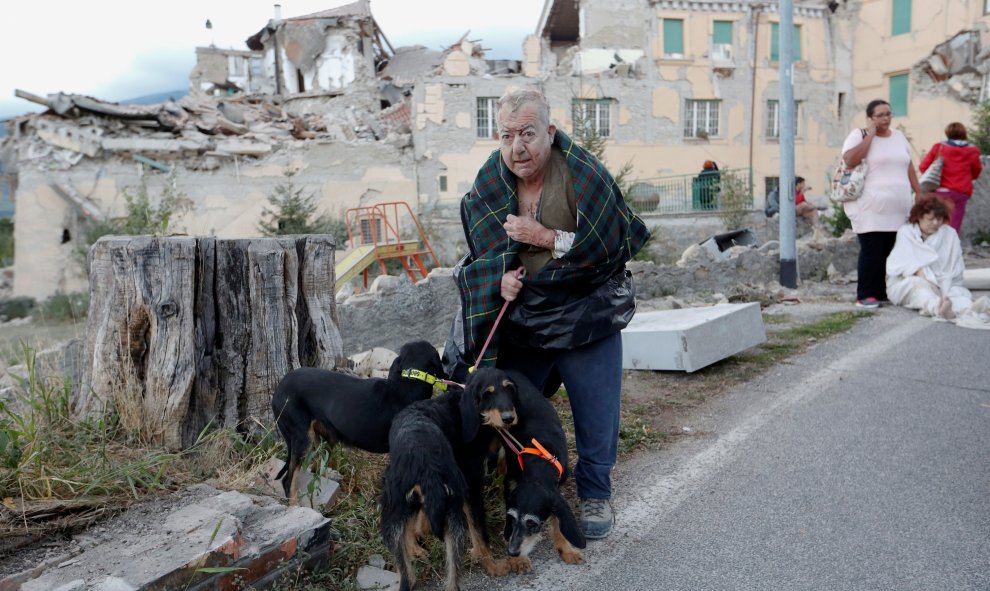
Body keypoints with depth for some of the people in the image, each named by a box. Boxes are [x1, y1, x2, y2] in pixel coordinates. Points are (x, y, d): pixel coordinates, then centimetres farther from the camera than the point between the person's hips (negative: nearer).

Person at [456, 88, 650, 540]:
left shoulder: (584, 175, -18)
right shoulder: (490, 185, -3)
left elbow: (613, 248, -18)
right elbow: (483, 256, 8)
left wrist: (545, 237, -23)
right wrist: (500, 277, -13)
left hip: (586, 317, -3)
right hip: (520, 321, 4)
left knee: (596, 418, 6)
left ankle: (595, 495, 32)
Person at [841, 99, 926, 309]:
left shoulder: (899, 136, 17)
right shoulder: (859, 135, -2)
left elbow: (909, 167, 23)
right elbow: (850, 161, -20)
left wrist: (919, 193, 17)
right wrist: (870, 134, -13)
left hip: (897, 209, 6)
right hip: (870, 209, -6)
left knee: (887, 252, 6)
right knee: (872, 252, -9)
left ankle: (881, 292, 15)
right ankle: (865, 295, -2)